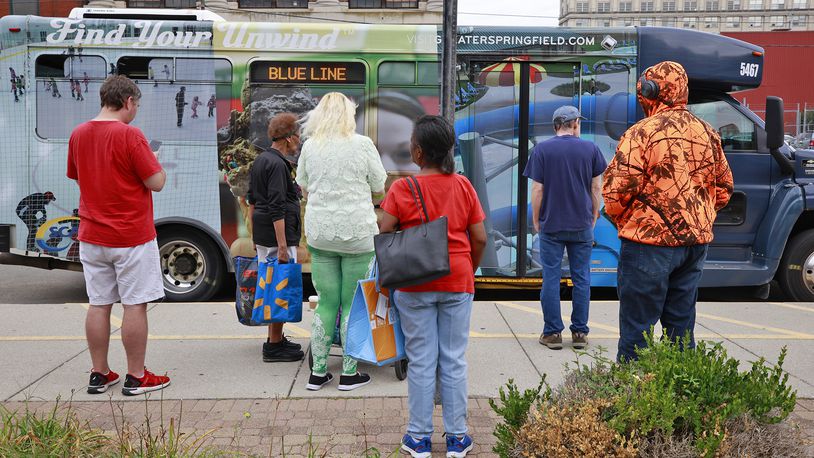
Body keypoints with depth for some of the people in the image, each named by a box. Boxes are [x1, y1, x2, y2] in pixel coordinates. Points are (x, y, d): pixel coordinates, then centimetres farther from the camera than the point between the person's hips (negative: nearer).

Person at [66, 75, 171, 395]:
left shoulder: (78, 134, 5)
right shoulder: (129, 135, -16)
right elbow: (156, 183, -15)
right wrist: (155, 163, 5)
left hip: (91, 237, 7)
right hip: (132, 236, -6)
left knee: (98, 305, 12)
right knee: (135, 306, 2)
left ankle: (99, 374, 20)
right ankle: (136, 378, 8)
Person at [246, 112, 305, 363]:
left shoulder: (260, 160, 14)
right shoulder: (278, 164, -16)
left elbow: (252, 199, 20)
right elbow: (277, 208, -22)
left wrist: (256, 232, 26)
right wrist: (282, 245, -23)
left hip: (261, 234, 10)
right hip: (277, 233, -10)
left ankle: (276, 338, 25)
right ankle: (274, 346, 1)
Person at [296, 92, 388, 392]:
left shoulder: (310, 146, 3)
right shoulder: (362, 145, -6)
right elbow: (379, 192, 1)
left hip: (320, 233, 3)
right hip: (358, 232, -3)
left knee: (326, 303, 11)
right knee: (353, 304, 6)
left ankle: (318, 372, 16)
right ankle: (349, 374, 12)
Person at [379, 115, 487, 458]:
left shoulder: (402, 189, -9)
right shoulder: (464, 186, -1)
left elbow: (383, 236, -9)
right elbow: (479, 239, 1)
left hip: (414, 285, -2)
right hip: (458, 282, 2)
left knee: (421, 360, 7)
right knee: (454, 360, 10)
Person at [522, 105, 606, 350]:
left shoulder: (542, 149, -3)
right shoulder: (590, 149, 1)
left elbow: (537, 189, -5)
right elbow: (596, 188, 4)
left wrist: (536, 221, 5)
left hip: (551, 224, -1)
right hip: (582, 225, 1)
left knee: (551, 278, 4)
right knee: (581, 278, 8)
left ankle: (552, 332, 6)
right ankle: (580, 332, 12)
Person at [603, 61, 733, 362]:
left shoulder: (642, 133, -12)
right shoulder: (708, 134, 8)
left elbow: (616, 191, -15)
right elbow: (724, 190, 14)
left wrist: (624, 222, 3)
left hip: (649, 243, -6)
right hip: (696, 243, 7)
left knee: (636, 329, 2)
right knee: (681, 327, 16)